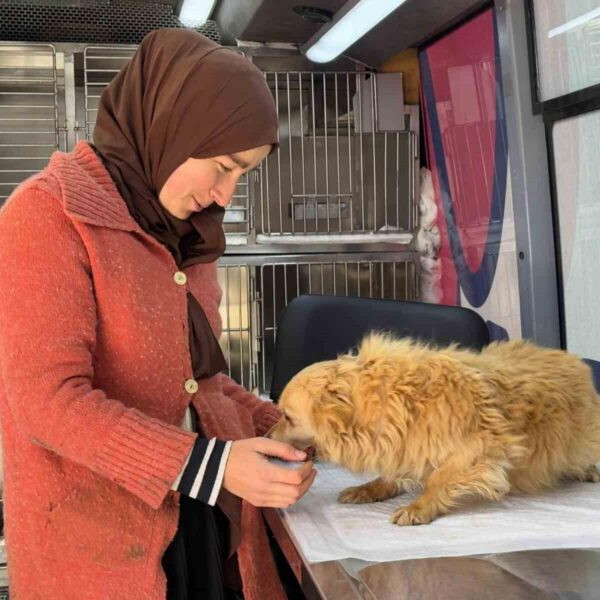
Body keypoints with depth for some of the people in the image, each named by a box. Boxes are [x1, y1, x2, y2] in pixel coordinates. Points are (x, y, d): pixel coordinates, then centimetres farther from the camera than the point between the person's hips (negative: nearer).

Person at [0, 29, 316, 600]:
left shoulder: (180, 228, 9)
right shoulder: (49, 213, -14)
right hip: (97, 531, -7)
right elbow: (48, 400, -21)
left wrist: (271, 423, 0)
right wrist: (210, 465, -25)